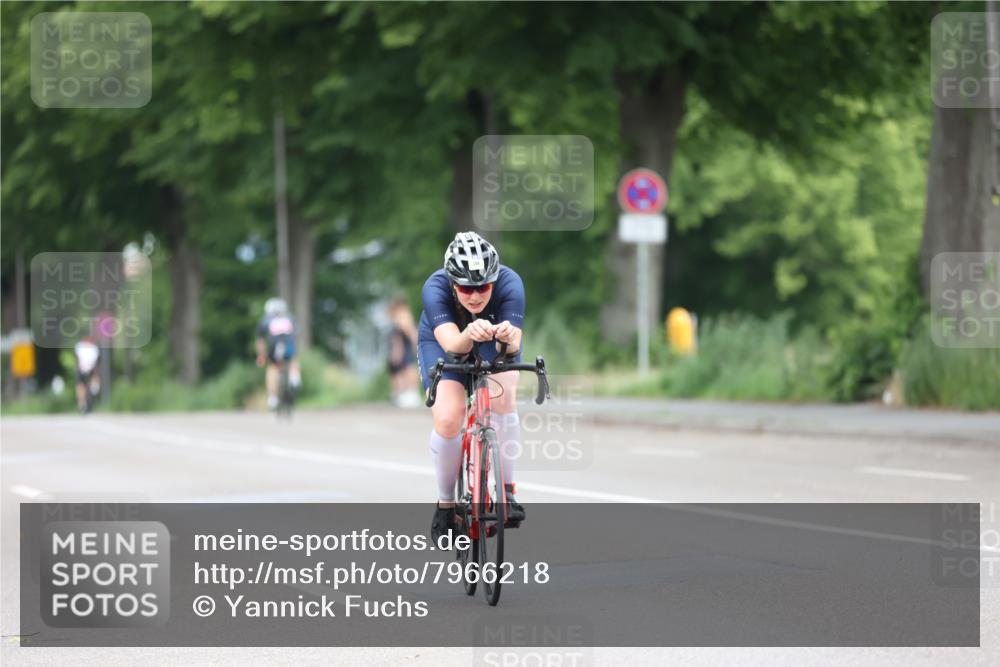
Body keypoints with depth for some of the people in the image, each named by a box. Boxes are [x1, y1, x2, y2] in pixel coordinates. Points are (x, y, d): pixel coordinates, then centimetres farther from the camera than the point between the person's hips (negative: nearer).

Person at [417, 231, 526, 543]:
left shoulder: (510, 284, -34)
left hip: (495, 344, 1)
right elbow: (452, 344, -48)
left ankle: (506, 490, -14)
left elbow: (512, 346, -43)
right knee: (448, 418, -21)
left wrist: (508, 337, -67)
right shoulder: (436, 288, -35)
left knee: (503, 396, -29)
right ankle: (445, 505, 1)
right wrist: (469, 335, -70)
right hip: (442, 342, -1)